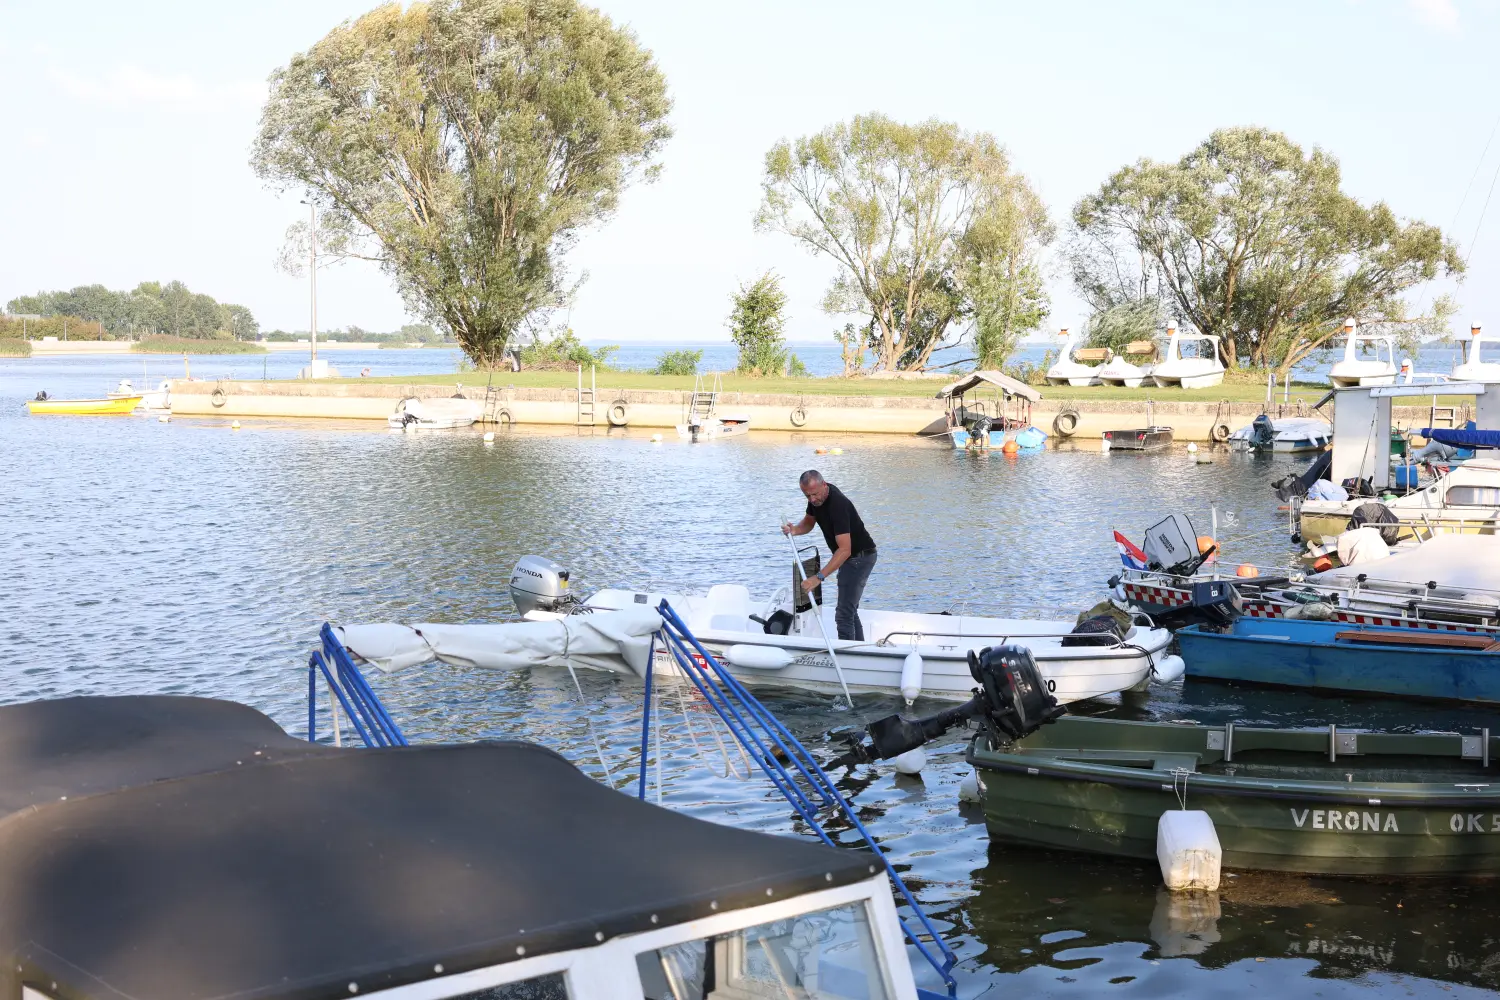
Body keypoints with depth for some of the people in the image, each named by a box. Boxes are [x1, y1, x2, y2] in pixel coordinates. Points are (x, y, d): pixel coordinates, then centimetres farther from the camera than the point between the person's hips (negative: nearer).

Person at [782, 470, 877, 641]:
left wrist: (819, 577, -43)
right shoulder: (817, 497, -4)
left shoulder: (837, 504, -31)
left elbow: (845, 549, -37)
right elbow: (808, 523, 12)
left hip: (860, 556, -10)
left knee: (844, 613, -15)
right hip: (849, 557, 10)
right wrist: (794, 529, -13)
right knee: (850, 610, 18)